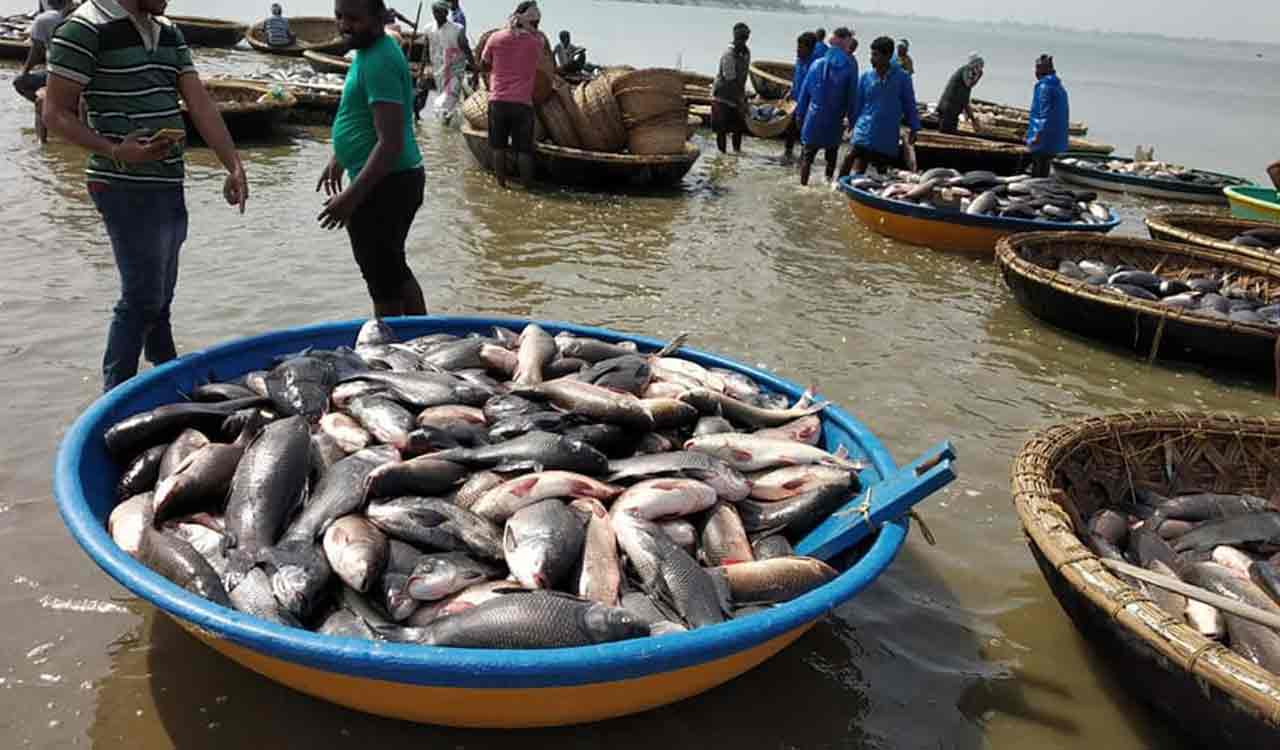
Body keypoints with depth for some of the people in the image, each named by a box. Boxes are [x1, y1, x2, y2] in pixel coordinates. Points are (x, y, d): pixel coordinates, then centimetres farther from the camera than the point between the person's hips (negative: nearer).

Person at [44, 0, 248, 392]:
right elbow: (56, 113, -10)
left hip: (170, 184, 8)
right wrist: (115, 151, -25)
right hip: (126, 187, -8)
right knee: (141, 296, -7)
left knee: (161, 294, 17)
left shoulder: (169, 34, 13)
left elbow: (200, 104, 6)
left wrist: (234, 166, -5)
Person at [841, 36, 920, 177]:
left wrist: (914, 128, 2)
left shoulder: (902, 78, -3)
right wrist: (853, 123, 11)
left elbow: (909, 104, 3)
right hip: (865, 134, 0)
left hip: (888, 138, 0)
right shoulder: (865, 77, 0)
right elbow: (857, 104, 9)